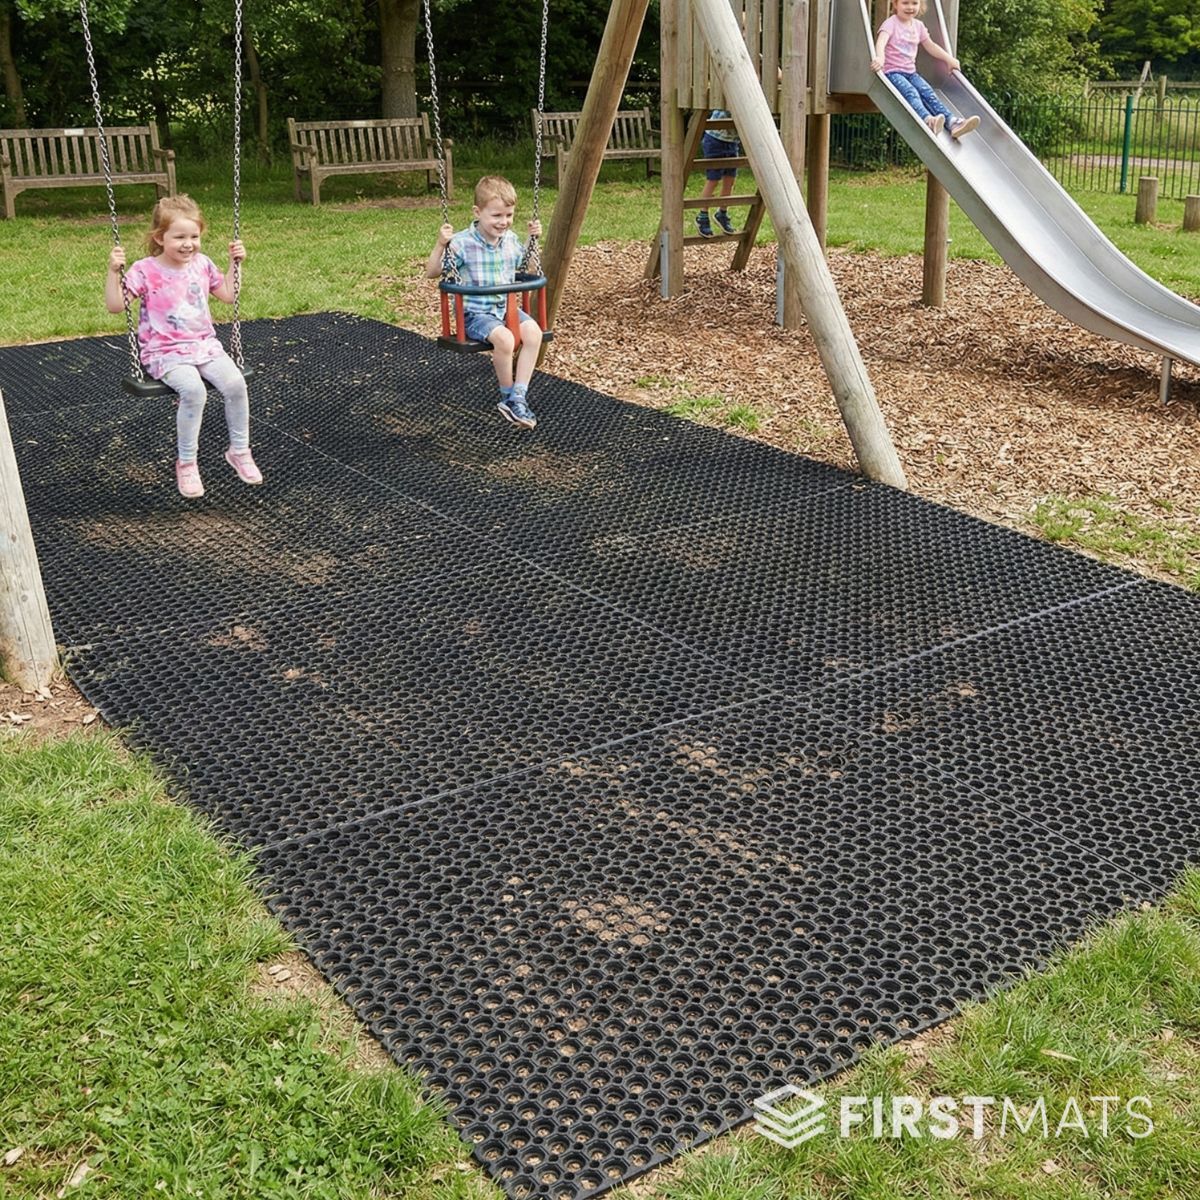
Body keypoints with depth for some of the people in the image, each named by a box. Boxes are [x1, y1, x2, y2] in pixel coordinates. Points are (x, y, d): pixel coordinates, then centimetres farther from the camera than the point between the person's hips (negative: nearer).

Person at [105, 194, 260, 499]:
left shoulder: (202, 264, 8)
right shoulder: (146, 271, -7)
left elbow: (228, 295, 21)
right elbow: (115, 305, -12)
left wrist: (234, 262, 14)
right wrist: (114, 271, -23)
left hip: (204, 344, 5)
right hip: (165, 353, -4)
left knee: (235, 383, -23)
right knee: (193, 389, -33)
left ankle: (239, 450, -1)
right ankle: (186, 463, -15)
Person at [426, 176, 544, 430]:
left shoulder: (511, 240, 6)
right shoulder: (463, 243, -13)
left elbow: (524, 264, 28)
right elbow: (432, 272, -10)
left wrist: (533, 238, 14)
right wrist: (440, 244, -24)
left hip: (506, 307, 6)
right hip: (475, 313, -6)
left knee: (533, 331, -23)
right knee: (504, 338, -33)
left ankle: (519, 396, -18)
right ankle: (507, 396, -9)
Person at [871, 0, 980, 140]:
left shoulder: (918, 25, 17)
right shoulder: (891, 23, -4)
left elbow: (930, 45, 27)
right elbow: (881, 41, -23)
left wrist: (949, 59, 21)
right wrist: (880, 58, -45)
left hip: (910, 72, 6)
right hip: (892, 71, -6)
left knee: (928, 92, -18)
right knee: (911, 93, -32)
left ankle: (952, 122, -33)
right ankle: (928, 119, -58)